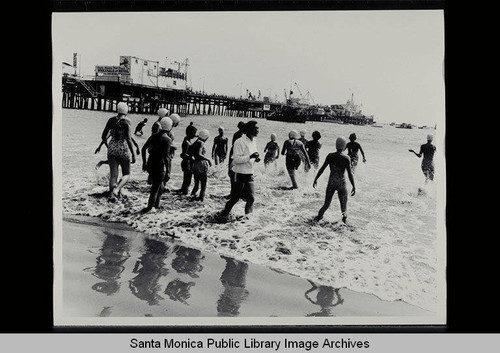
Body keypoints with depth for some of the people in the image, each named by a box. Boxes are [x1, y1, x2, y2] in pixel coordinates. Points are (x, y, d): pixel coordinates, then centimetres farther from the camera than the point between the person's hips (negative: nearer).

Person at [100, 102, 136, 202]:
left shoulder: (111, 120, 4)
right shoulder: (126, 122, -9)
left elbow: (103, 136, 5)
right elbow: (128, 139, -15)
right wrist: (133, 154, -11)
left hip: (112, 149, 4)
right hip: (123, 149, -4)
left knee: (113, 175, 5)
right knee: (126, 175, 10)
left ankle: (112, 194, -11)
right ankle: (116, 190, -16)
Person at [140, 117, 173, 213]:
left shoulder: (154, 136, 6)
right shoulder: (167, 140, -14)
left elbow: (144, 148, 9)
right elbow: (166, 157, -20)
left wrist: (144, 162, 20)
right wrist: (168, 172, -16)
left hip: (150, 165, 7)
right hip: (159, 168, -7)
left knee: (160, 186, 23)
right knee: (155, 189, 4)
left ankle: (156, 204, 29)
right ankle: (149, 208, 9)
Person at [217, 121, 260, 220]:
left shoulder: (254, 142, 11)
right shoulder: (240, 142, -15)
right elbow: (236, 159, -21)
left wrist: (255, 159, 1)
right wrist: (250, 157, -29)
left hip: (250, 174, 7)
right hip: (240, 174, -7)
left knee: (251, 199, 6)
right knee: (235, 198, 1)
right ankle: (223, 215, 17)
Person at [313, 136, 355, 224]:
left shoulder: (330, 156, -5)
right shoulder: (346, 158, -11)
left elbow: (322, 168, -4)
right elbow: (350, 174, -12)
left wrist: (315, 180, 4)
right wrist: (354, 187, -6)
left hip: (331, 183, 2)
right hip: (341, 184, -2)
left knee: (326, 204, 17)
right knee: (344, 206, 11)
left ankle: (319, 216, 9)